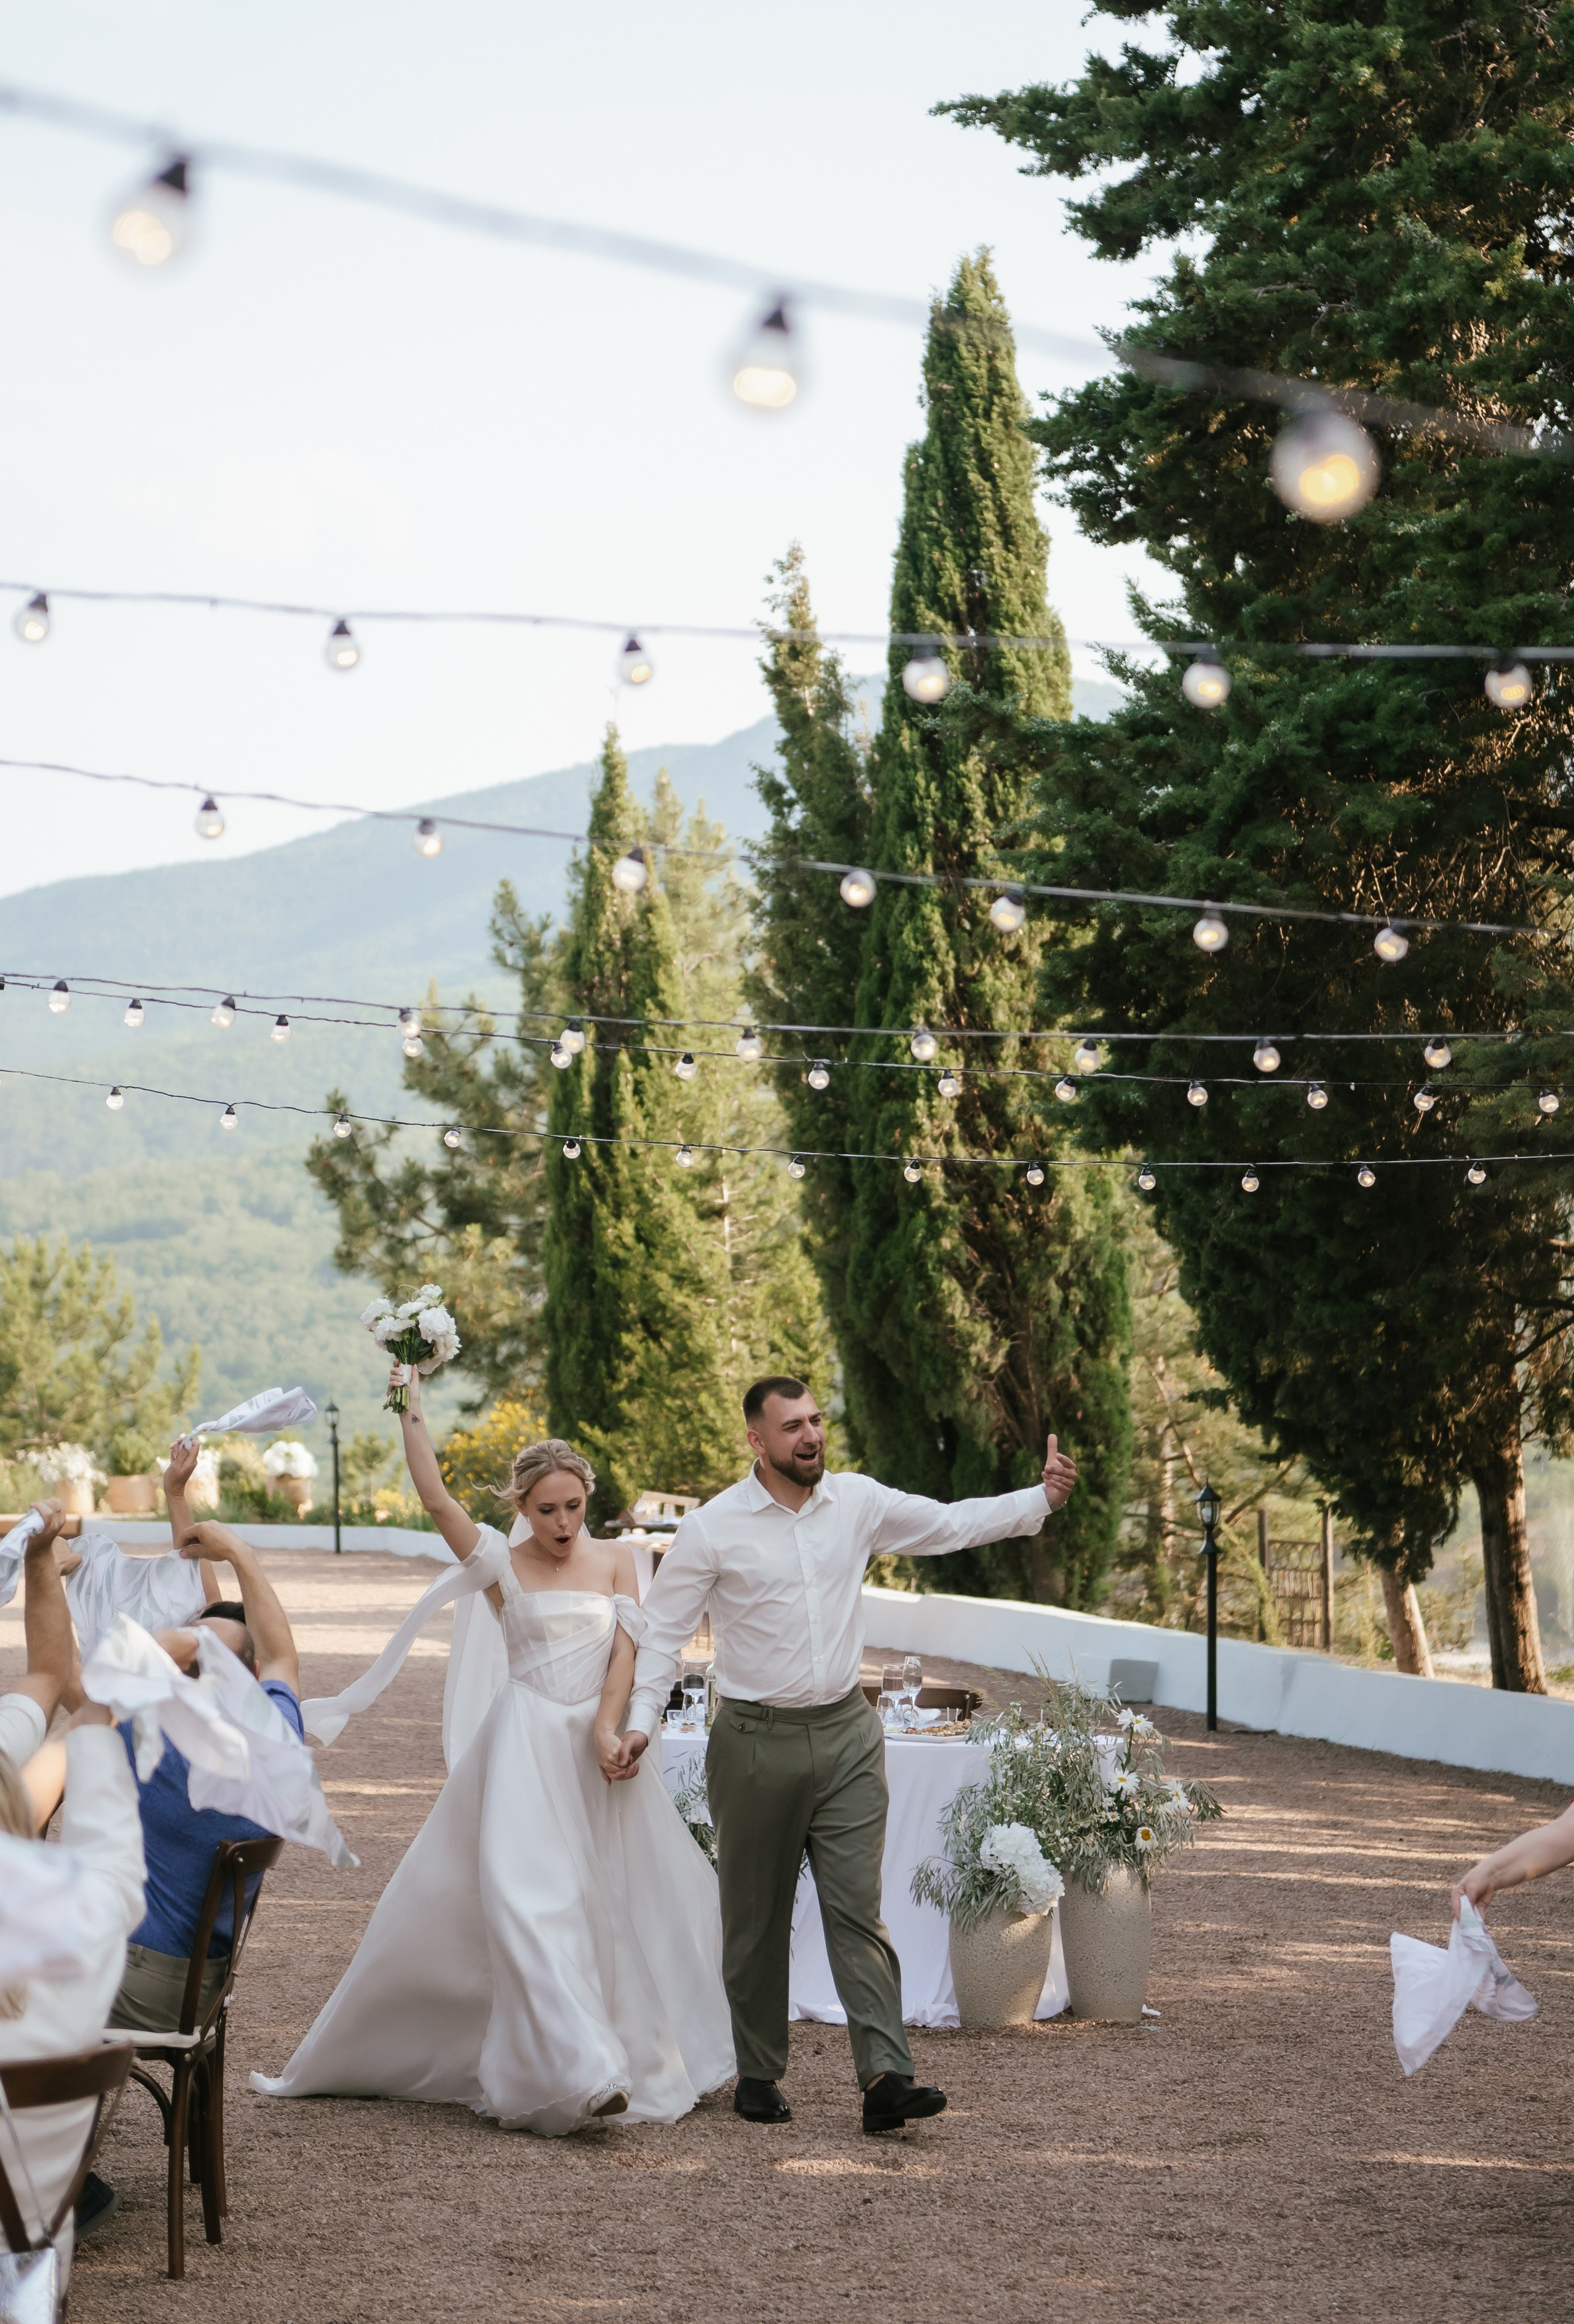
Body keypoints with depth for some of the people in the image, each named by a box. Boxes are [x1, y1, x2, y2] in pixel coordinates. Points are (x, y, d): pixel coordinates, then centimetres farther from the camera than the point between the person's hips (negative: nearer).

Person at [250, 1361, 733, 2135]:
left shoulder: (614, 1562, 8)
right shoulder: (500, 1566, 0)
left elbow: (624, 1651, -1)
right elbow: (435, 1499, -13)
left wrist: (606, 1731, -14)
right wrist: (410, 1406, -14)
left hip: (600, 1749, 3)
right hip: (527, 1747, -3)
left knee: (618, 1902, 8)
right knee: (530, 1899, -16)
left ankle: (637, 2055, 23)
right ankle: (577, 2070, -23)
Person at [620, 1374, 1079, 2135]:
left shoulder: (859, 1502, 4)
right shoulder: (712, 1528, -6)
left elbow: (952, 1524, 12)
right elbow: (661, 1629, -1)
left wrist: (1043, 1498, 1)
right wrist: (641, 1720, -10)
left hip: (847, 1733, 2)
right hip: (755, 1743, -2)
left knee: (858, 1907, -6)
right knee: (757, 1921, 8)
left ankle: (885, 2077, -13)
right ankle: (758, 2077, 20)